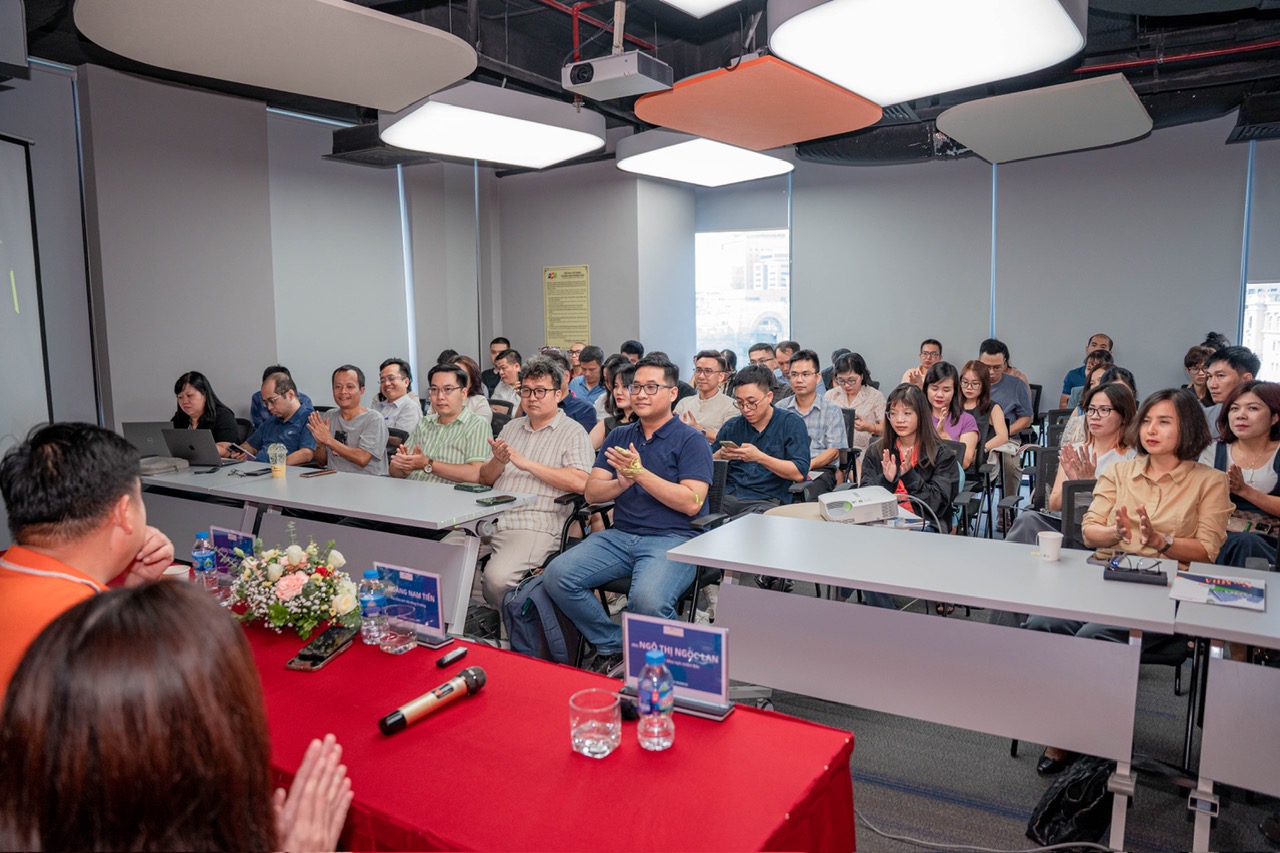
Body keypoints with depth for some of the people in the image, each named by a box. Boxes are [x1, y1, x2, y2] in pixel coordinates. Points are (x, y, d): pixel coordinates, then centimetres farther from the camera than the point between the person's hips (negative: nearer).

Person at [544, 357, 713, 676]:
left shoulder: (690, 440, 1)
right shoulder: (619, 437, 18)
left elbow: (691, 503, -11)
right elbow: (591, 493, 10)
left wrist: (640, 473, -15)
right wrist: (622, 483, -12)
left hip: (672, 539, -5)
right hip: (619, 535, 6)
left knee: (648, 601, -35)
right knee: (557, 575, -17)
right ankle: (612, 647, 4)